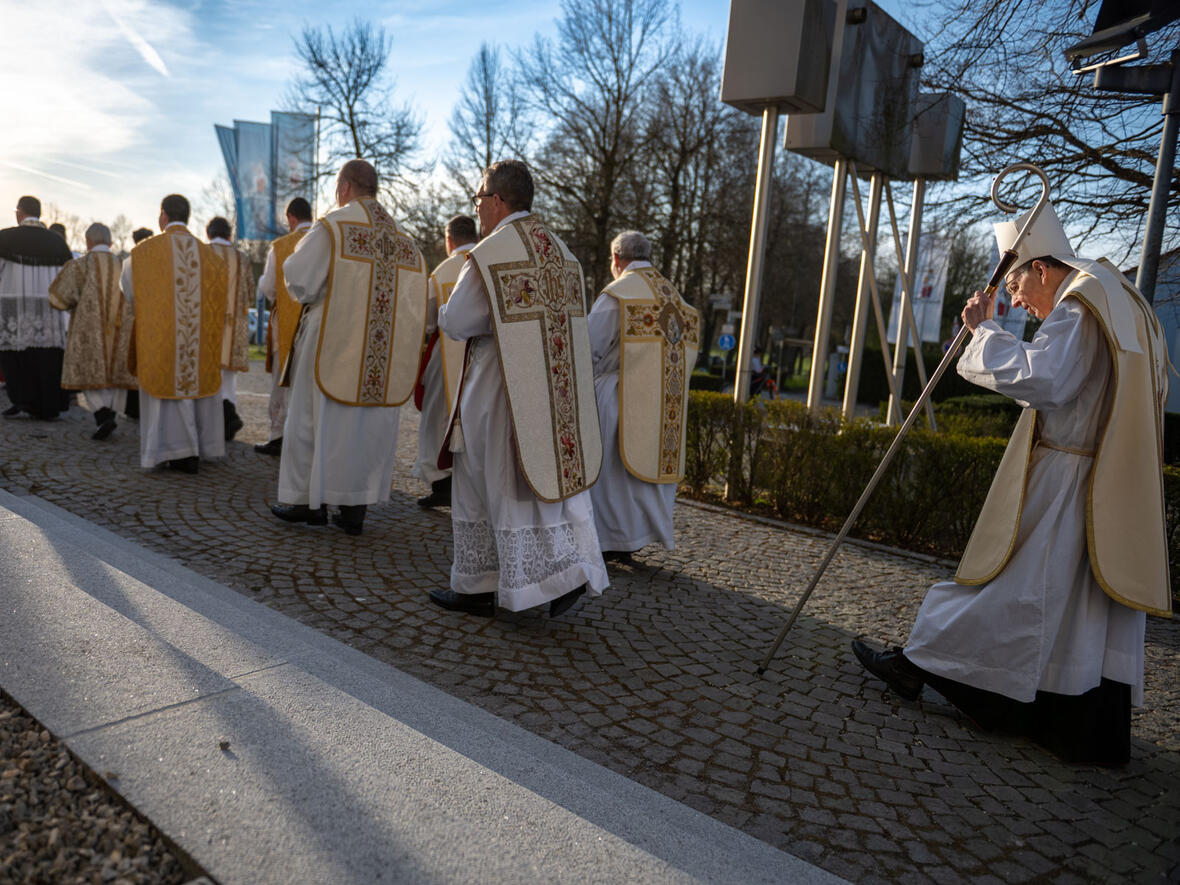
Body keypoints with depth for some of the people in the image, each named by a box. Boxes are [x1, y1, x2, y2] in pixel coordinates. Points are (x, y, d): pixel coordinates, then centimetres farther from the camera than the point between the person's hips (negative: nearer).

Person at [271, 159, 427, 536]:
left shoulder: (332, 227, -7)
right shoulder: (402, 237, 9)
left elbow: (299, 279, -10)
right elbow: (413, 297, 6)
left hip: (334, 340, -4)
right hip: (382, 352, 5)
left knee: (318, 414, 7)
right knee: (370, 421, 8)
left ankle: (311, 500, 14)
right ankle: (356, 507, 11)